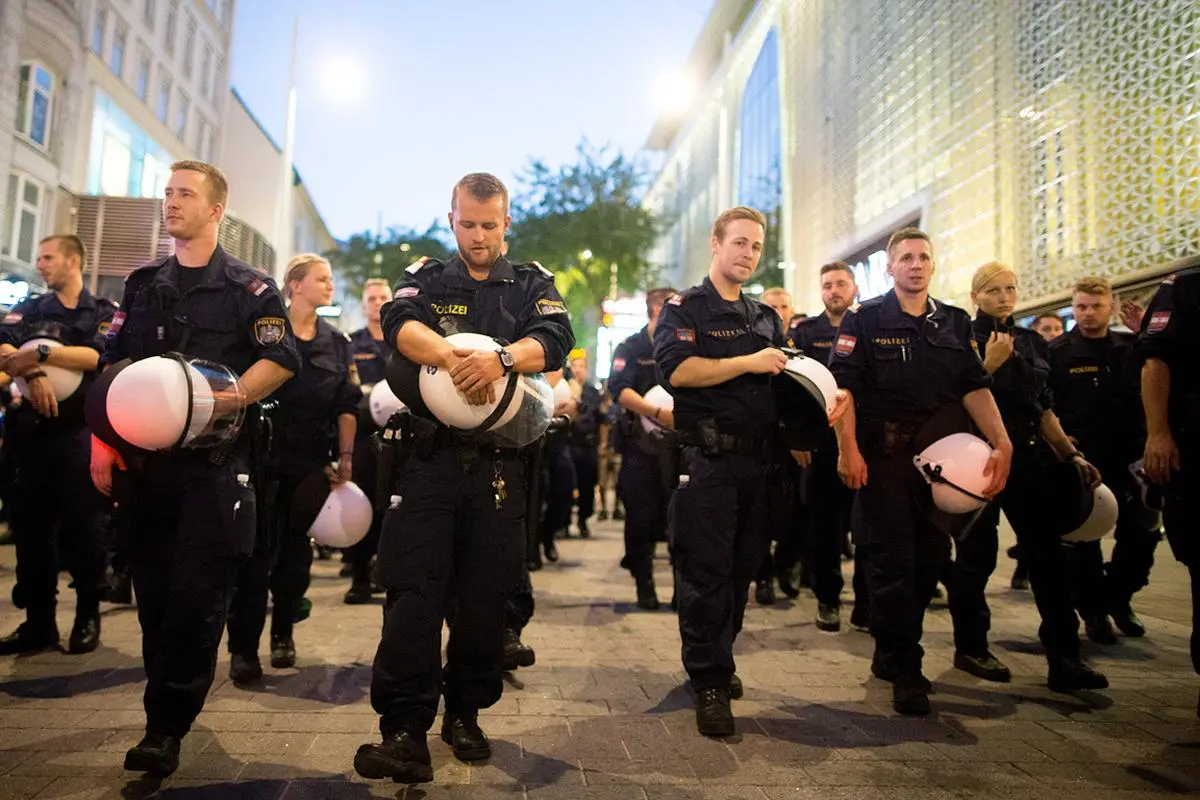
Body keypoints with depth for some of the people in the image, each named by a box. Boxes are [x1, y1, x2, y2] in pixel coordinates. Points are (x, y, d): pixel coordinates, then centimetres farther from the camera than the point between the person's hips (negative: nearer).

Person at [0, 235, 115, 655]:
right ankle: (38, 622, 17)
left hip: (82, 435, -3)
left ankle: (88, 617, 14)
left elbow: (99, 356, -12)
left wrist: (40, 354, -20)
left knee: (84, 529, -1)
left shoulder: (105, 313, 7)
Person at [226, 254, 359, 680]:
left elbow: (346, 405, 8)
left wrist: (346, 457, 2)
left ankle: (283, 634, 26)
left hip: (312, 461, 3)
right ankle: (243, 648, 3)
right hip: (265, 455, -3)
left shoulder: (338, 342, 9)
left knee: (297, 552, 10)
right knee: (256, 552, -4)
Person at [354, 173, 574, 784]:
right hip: (431, 456, 0)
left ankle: (464, 714, 23)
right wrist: (454, 358, -31)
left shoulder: (533, 285, 12)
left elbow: (555, 338, -8)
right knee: (413, 590, -6)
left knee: (486, 596, 7)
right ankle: (405, 731, -1)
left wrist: (502, 358, -29)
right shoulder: (427, 278, 11)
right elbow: (399, 323, -11)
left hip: (499, 463, 1)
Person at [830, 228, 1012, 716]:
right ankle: (904, 668, 8)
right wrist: (848, 450, -18)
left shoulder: (955, 323, 13)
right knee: (892, 560, -3)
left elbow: (975, 387, 7)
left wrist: (1002, 443, -6)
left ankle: (892, 653, 26)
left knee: (931, 557, 9)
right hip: (882, 455, -5)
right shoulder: (865, 320, -1)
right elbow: (843, 386, -9)